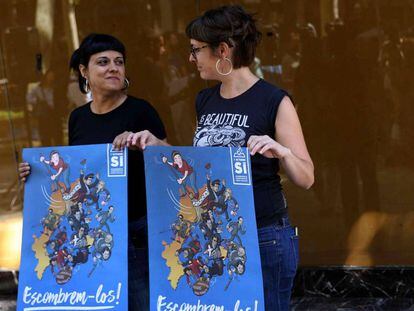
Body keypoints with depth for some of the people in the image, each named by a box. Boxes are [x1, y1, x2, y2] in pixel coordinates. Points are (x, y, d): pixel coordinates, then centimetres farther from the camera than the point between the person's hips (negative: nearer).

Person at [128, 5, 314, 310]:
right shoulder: (205, 101, 9)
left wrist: (282, 152, -29)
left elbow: (306, 178, -10)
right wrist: (157, 145, 6)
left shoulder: (274, 101, -11)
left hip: (264, 238, -6)